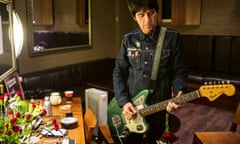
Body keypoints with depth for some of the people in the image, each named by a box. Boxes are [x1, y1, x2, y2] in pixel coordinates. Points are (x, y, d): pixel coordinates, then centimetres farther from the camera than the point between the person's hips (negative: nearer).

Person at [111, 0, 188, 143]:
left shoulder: (173, 38, -7)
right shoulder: (128, 39, -1)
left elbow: (180, 71, -4)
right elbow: (118, 72, 1)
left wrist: (179, 94, -22)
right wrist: (123, 101, -9)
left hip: (159, 107, -1)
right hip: (131, 108, 2)